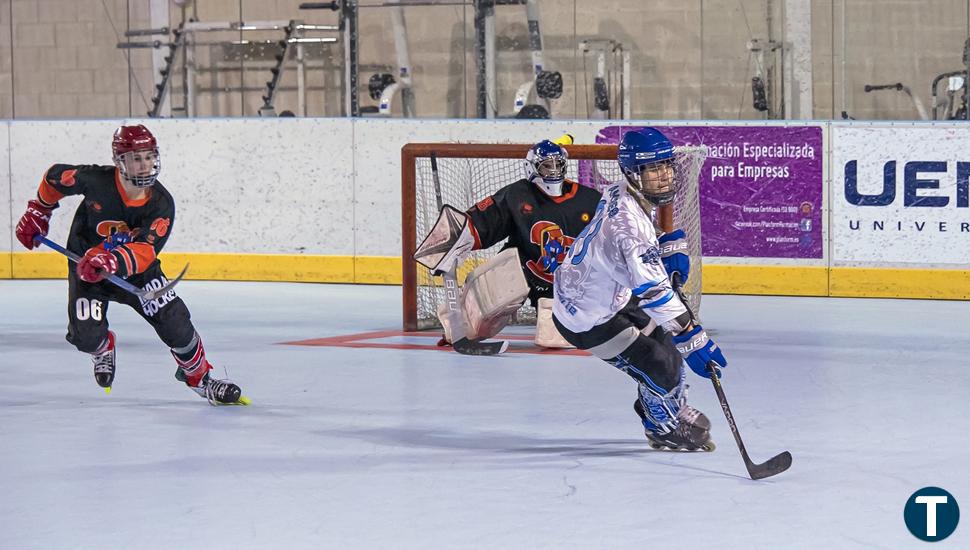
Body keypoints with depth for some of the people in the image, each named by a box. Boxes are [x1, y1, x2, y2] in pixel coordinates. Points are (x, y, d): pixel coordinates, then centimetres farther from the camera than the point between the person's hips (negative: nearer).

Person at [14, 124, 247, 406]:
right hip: (86, 264, -1)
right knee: (86, 335, -15)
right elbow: (56, 177, -3)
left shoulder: (161, 203, -22)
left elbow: (145, 250, -34)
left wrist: (113, 261, -53)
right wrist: (37, 213, 7)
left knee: (176, 323, -8)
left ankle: (200, 377, 17)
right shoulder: (96, 181, -24)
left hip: (136, 269, 1)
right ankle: (104, 350, 25)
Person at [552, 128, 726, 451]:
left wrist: (673, 250, 5)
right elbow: (654, 293, -40)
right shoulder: (629, 225, -36)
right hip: (589, 320, -10)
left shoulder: (620, 194, -6)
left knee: (662, 339, 21)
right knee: (662, 366, -6)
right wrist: (693, 342, -40)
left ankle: (668, 409, 43)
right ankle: (666, 430, 22)